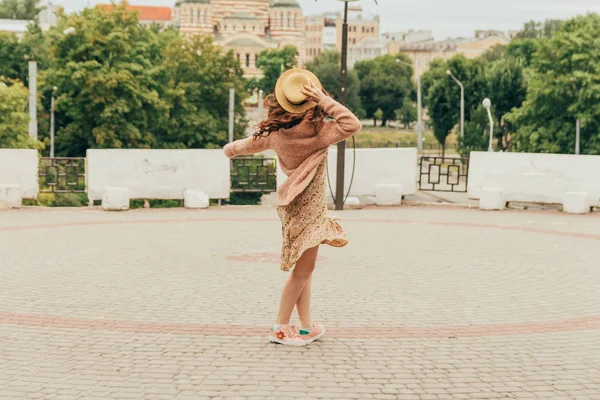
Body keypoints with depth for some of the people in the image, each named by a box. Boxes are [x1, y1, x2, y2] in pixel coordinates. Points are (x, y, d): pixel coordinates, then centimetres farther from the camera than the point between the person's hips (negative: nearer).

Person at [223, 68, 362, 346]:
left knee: (304, 269, 15)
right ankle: (281, 328, 6)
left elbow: (251, 143, 14)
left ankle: (307, 326, 21)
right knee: (302, 270, 1)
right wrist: (325, 101, -25)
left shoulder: (276, 133, -3)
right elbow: (352, 125, -28)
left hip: (292, 204, 7)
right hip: (309, 206, -7)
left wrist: (231, 149, 36)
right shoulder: (318, 131, -21)